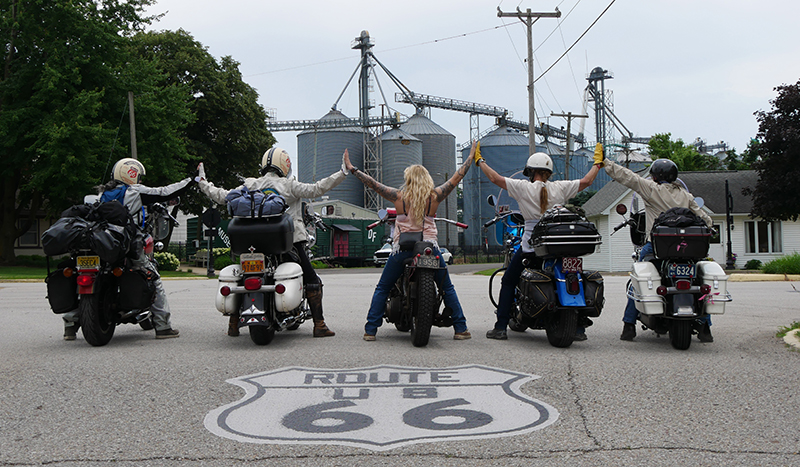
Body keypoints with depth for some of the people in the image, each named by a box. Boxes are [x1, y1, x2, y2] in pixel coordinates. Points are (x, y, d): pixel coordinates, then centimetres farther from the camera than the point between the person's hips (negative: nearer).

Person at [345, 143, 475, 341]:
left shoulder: (399, 196, -2)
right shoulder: (434, 196, 0)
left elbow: (373, 183, 4)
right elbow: (456, 178, 9)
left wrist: (351, 168, 14)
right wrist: (471, 158, 21)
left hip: (402, 249, -1)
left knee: (382, 289, 13)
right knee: (448, 289, 15)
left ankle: (370, 330, 7)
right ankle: (461, 328, 11)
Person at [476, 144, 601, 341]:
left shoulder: (524, 187, -4)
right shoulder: (560, 188, 2)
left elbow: (495, 178, -2)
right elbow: (586, 181, 12)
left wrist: (479, 161, 12)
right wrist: (597, 163, 29)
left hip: (531, 245, -2)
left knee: (508, 282, 13)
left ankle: (501, 328, 7)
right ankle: (578, 329, 13)